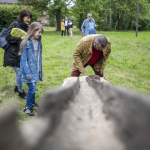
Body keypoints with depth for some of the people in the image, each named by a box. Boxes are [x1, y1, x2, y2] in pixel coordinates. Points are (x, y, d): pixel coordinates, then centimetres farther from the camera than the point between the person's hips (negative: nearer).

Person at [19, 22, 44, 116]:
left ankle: (33, 104, 30)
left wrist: (40, 70, 13)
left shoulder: (38, 42, 6)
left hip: (36, 69, 6)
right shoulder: (27, 43, -15)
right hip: (29, 69, -6)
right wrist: (28, 73, -16)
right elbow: (24, 59, -14)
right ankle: (27, 107, 6)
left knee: (33, 88, 13)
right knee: (32, 88, -9)